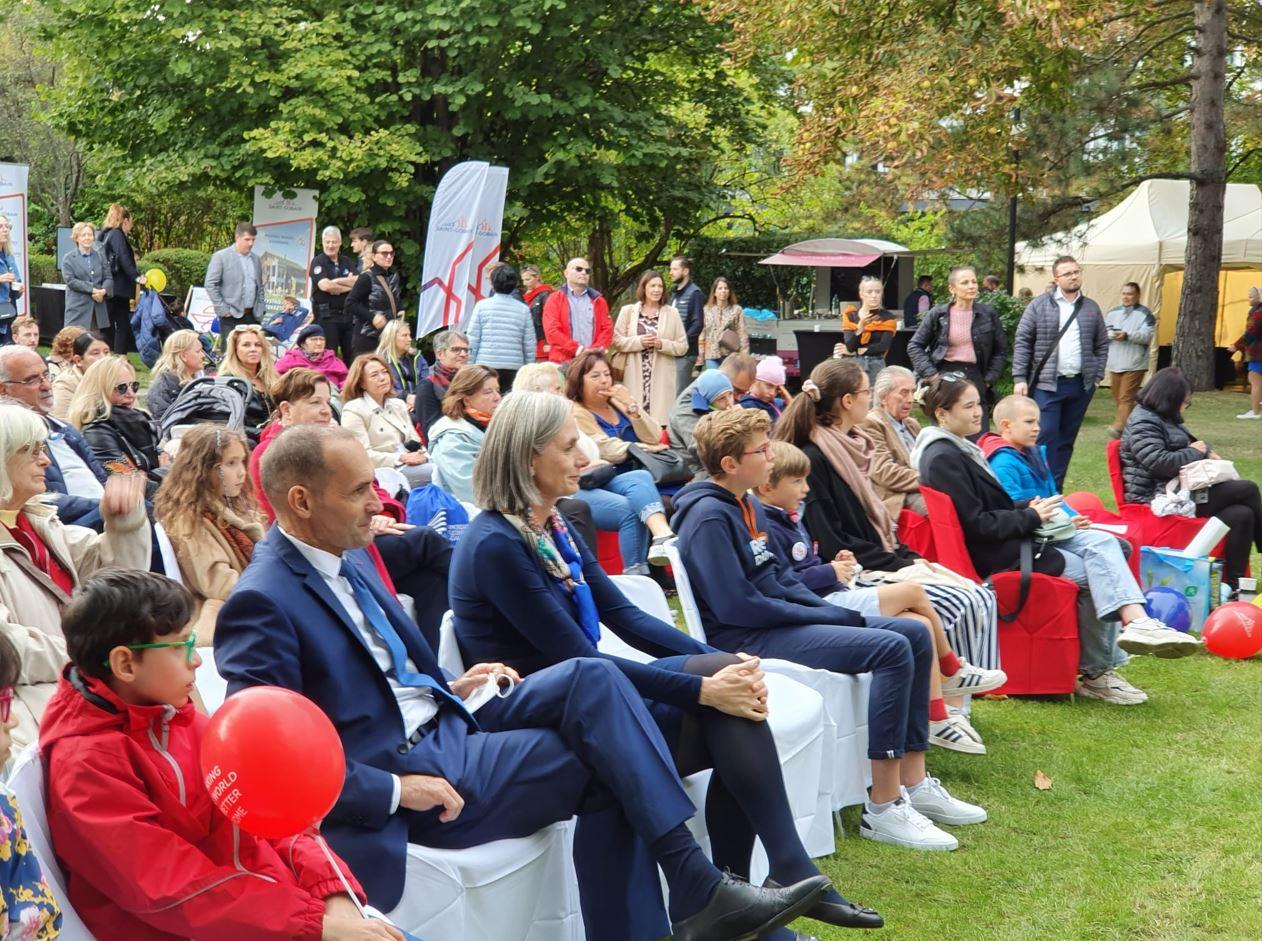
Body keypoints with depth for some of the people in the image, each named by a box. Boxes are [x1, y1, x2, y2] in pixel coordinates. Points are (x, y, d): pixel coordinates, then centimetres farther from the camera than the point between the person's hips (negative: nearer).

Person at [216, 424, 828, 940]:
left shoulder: (345, 557, 10)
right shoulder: (262, 604, -19)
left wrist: (450, 687, 7)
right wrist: (395, 791, -22)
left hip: (443, 723, 8)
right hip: (403, 771, -8)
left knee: (591, 680, -11)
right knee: (609, 760, -11)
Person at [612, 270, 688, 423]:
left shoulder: (672, 313, 8)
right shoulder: (628, 311, 8)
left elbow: (683, 346, 5)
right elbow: (617, 341, 4)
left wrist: (662, 344, -12)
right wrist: (639, 341, -11)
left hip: (662, 378, 0)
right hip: (635, 377, 0)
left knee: (660, 418, -6)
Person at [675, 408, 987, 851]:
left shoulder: (748, 505, 14)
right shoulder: (708, 516, -17)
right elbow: (738, 606, -22)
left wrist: (830, 611, 2)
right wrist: (827, 616, -15)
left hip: (782, 620, 10)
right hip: (746, 639, -10)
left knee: (915, 635, 5)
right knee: (892, 648, -24)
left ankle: (914, 784, 9)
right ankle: (882, 809, -20)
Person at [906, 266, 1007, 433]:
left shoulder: (988, 314, 5)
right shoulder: (938, 314, 2)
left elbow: (1001, 350, 11)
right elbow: (914, 345, 7)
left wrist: (989, 378, 1)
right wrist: (930, 374, -4)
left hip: (976, 379, 1)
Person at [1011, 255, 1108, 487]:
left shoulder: (1091, 308, 11)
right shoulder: (1039, 305, 0)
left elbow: (1102, 344, 17)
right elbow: (1022, 342, -2)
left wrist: (1097, 376, 7)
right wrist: (1019, 378, -8)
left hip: (1080, 385, 4)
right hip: (1047, 383, -4)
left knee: (1067, 440, 9)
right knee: (1046, 437, -10)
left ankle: (1058, 488, 15)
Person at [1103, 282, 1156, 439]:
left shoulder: (1145, 314, 1)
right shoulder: (1112, 312, 17)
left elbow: (1147, 335, -12)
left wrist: (1127, 336, -23)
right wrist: (1108, 334, -10)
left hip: (1134, 365, -6)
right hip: (1114, 364, 6)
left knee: (1126, 398, -14)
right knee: (1118, 398, 9)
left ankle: (1119, 428, -23)